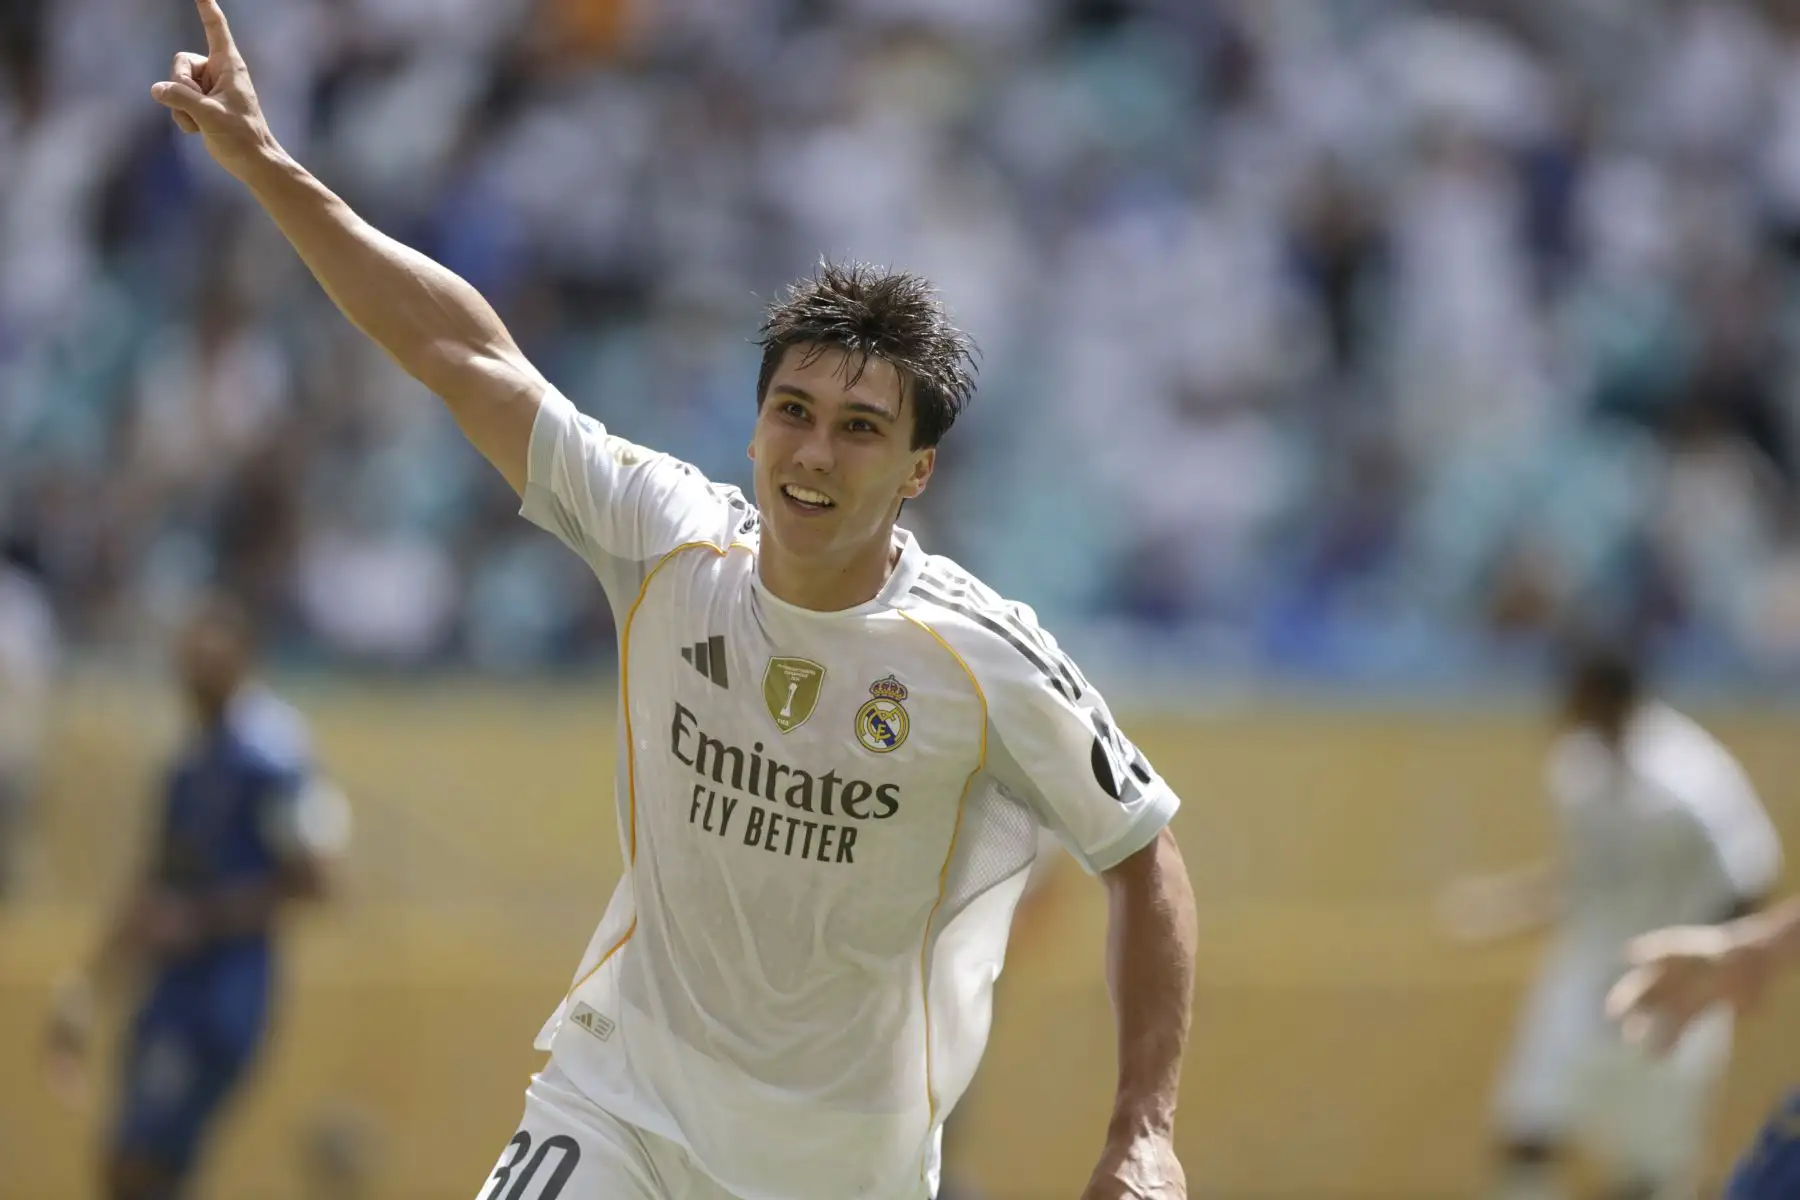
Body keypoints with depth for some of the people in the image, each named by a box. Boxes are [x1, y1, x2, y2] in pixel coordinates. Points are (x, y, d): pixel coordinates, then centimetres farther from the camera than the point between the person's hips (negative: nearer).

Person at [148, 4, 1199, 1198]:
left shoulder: (986, 659, -15)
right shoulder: (672, 542, -9)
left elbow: (1144, 857, -4)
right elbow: (466, 353, -3)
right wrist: (267, 167, -3)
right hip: (625, 1098, 1)